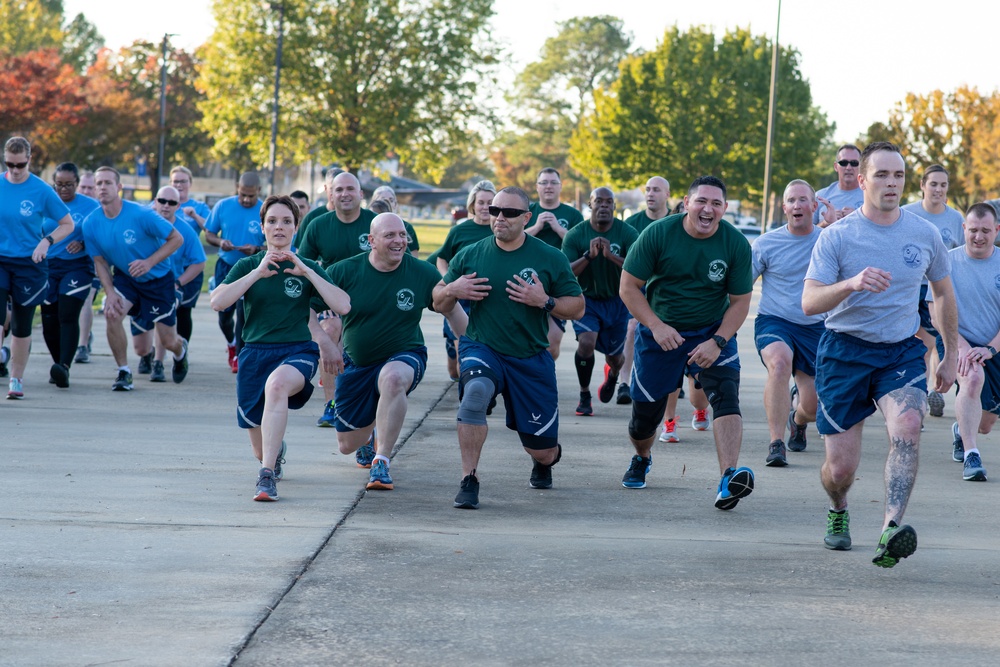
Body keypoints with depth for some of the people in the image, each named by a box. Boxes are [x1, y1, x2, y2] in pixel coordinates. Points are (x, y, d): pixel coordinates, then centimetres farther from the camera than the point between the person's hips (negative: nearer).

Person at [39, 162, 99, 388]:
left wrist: (83, 244, -17)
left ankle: (64, 367, -25)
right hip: (48, 268, 3)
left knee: (68, 315, -18)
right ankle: (58, 365, 20)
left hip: (77, 267, -3)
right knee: (49, 320, 3)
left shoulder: (91, 206, 0)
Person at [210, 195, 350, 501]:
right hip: (255, 352, 2)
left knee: (277, 384, -41)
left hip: (298, 351, -2)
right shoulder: (248, 266, 6)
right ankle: (277, 450, 48)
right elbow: (217, 301, -11)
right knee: (260, 450, 6)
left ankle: (267, 475, -40)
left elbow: (343, 306, -9)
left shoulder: (308, 268, 5)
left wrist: (307, 272, -12)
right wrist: (257, 273, -16)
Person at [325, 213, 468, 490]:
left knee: (393, 378, -41)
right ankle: (372, 430, 51)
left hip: (405, 355, -2)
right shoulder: (345, 271, -11)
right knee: (347, 444, 10)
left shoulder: (423, 274, -9)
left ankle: (381, 462, -31)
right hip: (356, 362, 2)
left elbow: (455, 312, 3)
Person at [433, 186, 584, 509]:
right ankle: (469, 481, -27)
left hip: (531, 358, 0)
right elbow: (439, 304, 9)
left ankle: (548, 457, 49)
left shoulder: (550, 258, -4)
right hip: (482, 348, 0)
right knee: (475, 390, -37)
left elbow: (577, 307, -1)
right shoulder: (470, 255, 0)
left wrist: (545, 301, -19)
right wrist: (451, 290, -14)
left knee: (541, 450, 7)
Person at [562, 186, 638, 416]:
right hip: (586, 299, -1)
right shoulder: (575, 235, -12)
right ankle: (584, 397, -6)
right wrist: (589, 256, -32)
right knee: (586, 343, -25)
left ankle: (612, 374, 50)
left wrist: (612, 256, -36)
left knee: (614, 355, 10)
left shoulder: (627, 233, -13)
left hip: (617, 300, 1)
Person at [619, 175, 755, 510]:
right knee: (645, 409, 6)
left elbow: (740, 301, -6)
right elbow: (629, 286, -10)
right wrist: (656, 326, -21)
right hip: (660, 330, 0)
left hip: (713, 332, 0)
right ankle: (641, 459, 41)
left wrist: (717, 341, -19)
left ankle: (729, 479, -37)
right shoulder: (658, 234, -15)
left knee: (726, 394, -24)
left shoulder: (736, 244, -12)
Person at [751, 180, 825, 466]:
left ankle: (797, 419, 43)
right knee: (780, 362, -36)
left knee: (813, 409, 2)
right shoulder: (766, 243, -3)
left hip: (814, 327, 2)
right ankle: (776, 444, -31)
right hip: (773, 321, -2)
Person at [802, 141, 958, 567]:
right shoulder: (837, 236, -8)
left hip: (902, 351, 1)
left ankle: (891, 531, -35)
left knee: (907, 427, -30)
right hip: (845, 351, -1)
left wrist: (950, 355, 19)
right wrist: (852, 283, -35)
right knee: (841, 468, 0)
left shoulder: (925, 235, 1)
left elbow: (942, 293, 18)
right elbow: (809, 302, -17)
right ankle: (838, 514, 35)